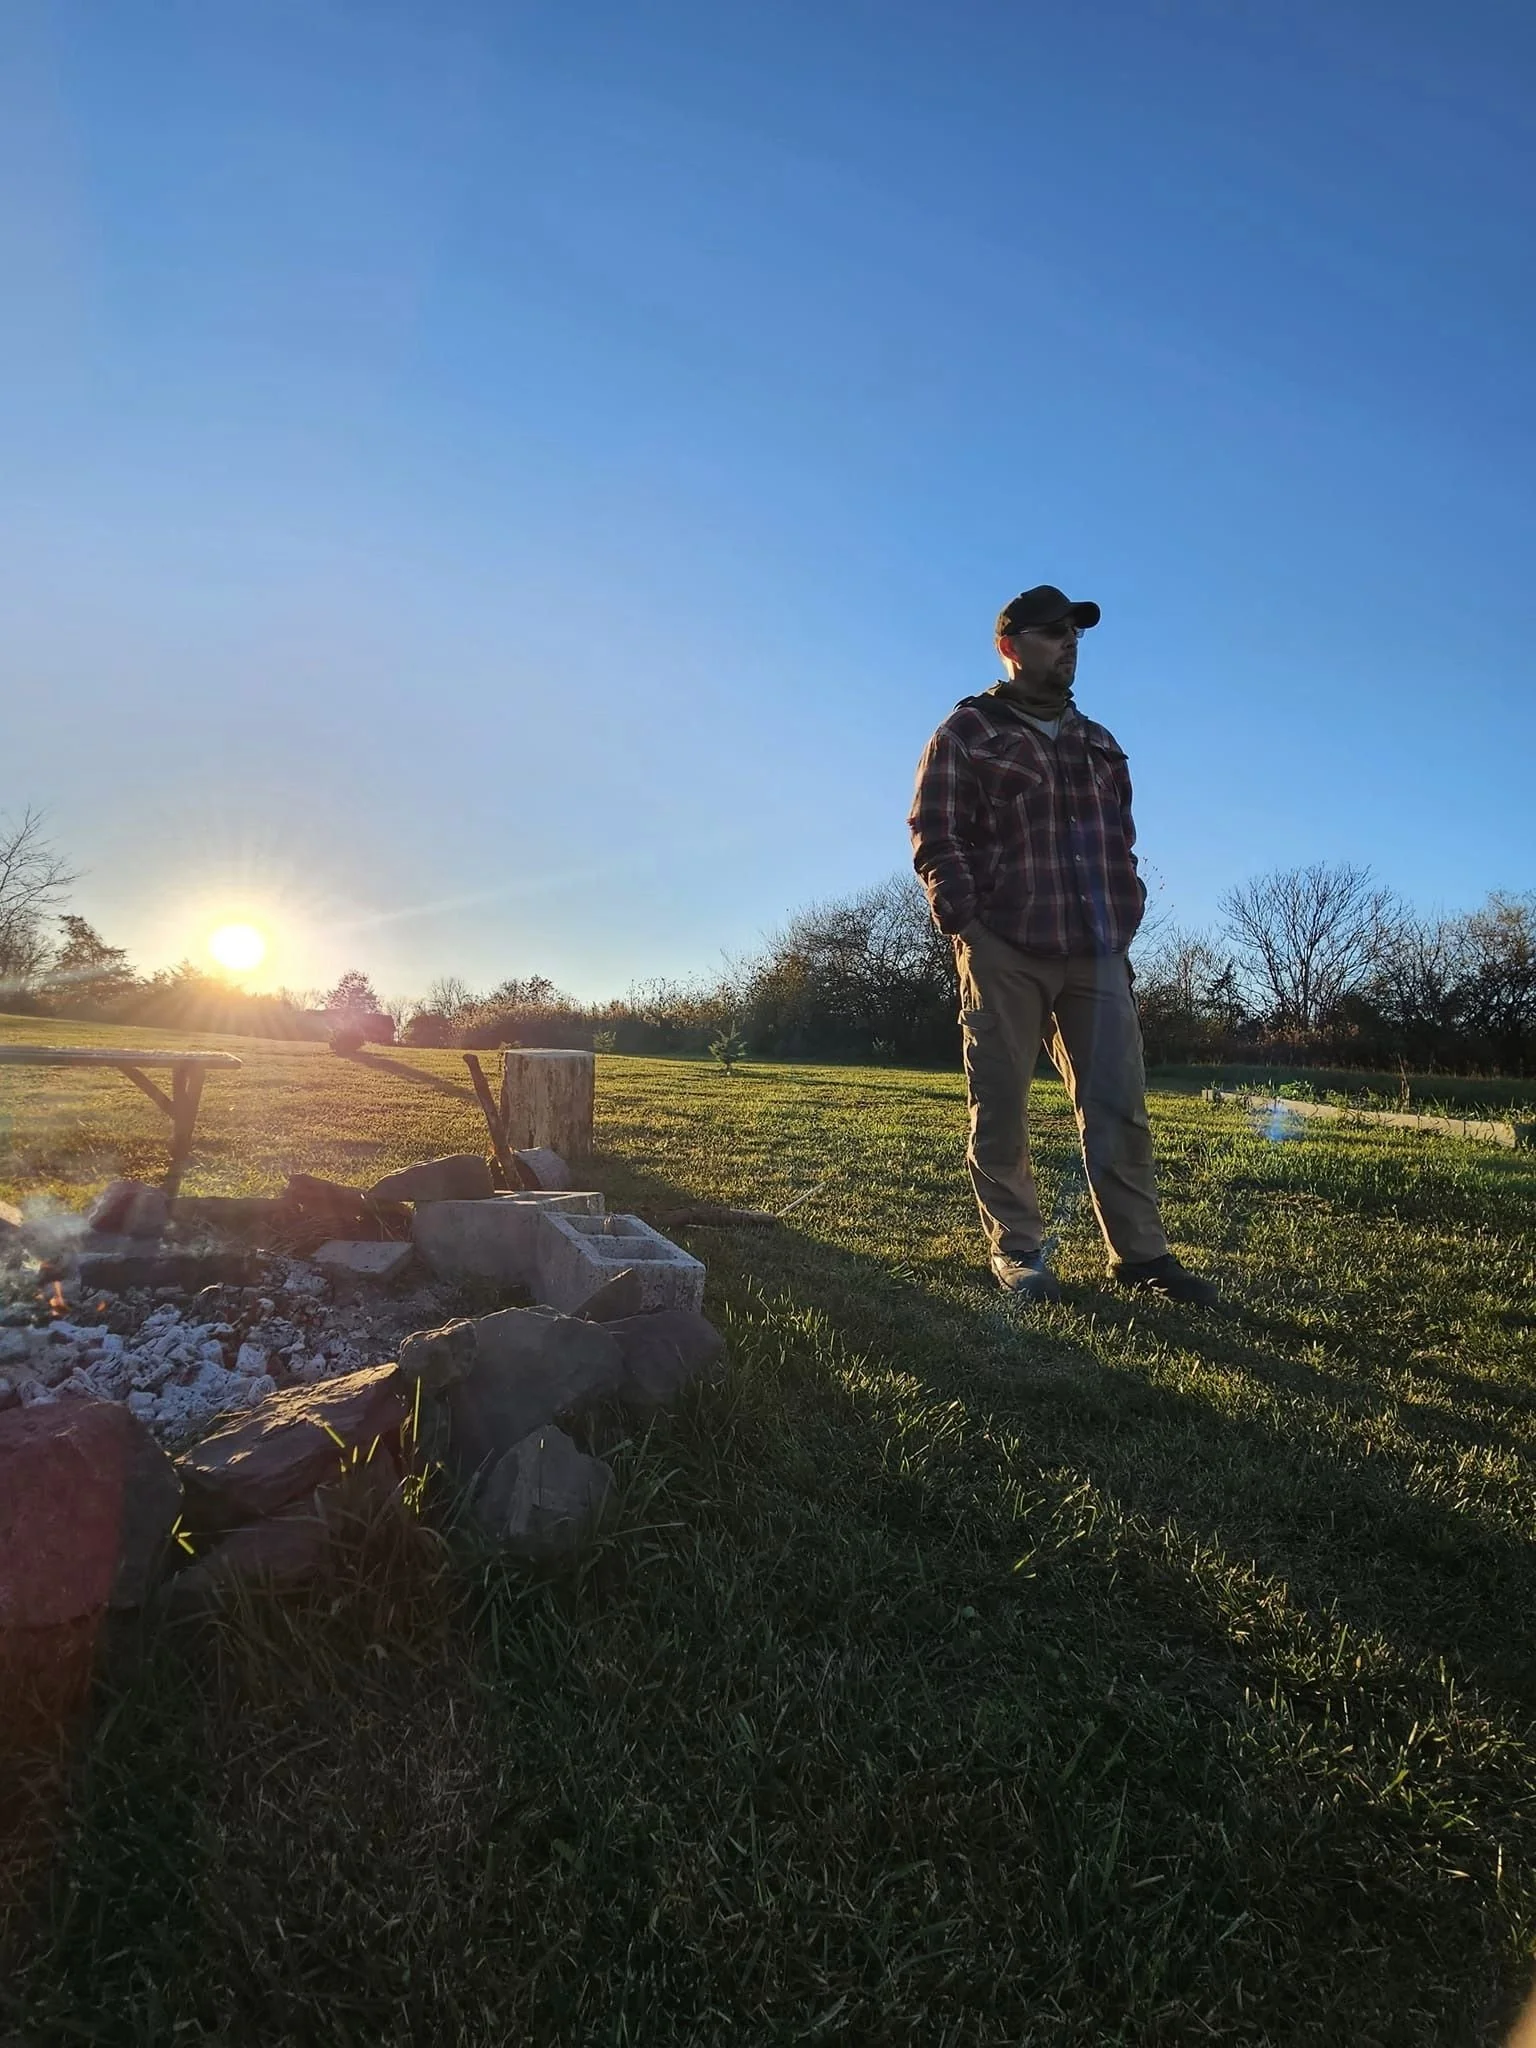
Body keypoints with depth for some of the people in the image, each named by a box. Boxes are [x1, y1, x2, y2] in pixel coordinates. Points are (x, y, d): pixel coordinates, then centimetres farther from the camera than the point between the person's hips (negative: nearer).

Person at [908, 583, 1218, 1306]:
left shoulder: (1098, 745, 23)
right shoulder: (967, 733, 5)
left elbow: (1121, 839, 25)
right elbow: (935, 837, -3)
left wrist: (1126, 916, 11)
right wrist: (965, 919, -13)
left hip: (1096, 954, 5)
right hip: (1003, 953, -4)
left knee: (1118, 1104, 2)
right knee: (1000, 1108, 0)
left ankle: (1139, 1252, 9)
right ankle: (1017, 1250, 10)